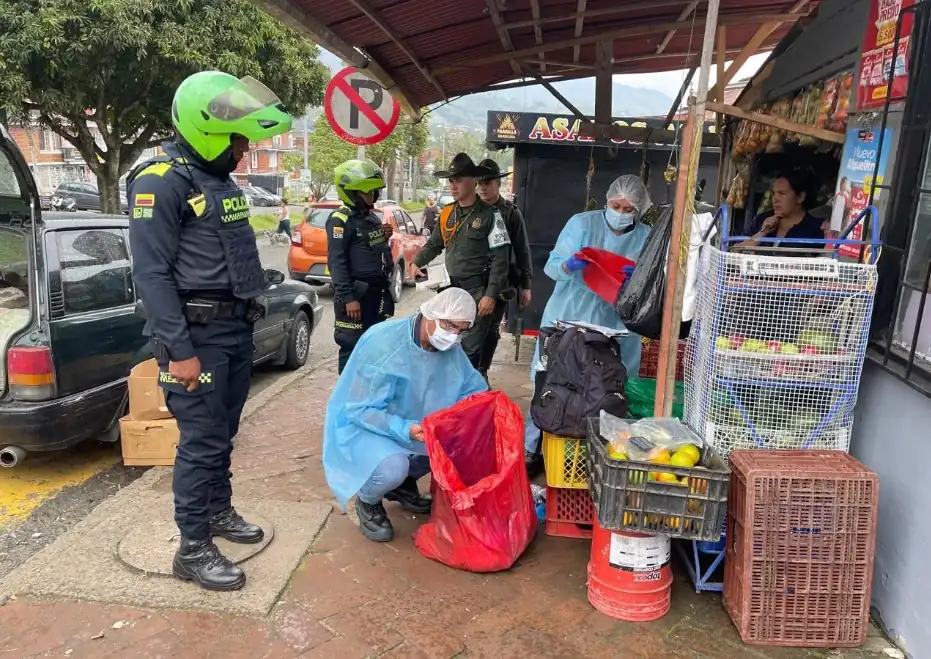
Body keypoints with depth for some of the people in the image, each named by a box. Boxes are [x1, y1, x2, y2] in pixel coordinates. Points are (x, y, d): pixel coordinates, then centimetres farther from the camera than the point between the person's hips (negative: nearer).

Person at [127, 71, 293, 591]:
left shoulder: (222, 179, 14)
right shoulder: (162, 182, -14)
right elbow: (152, 273, -18)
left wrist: (254, 304, 16)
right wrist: (179, 350, -21)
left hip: (237, 329, 9)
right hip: (198, 334, -8)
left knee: (223, 433, 19)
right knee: (203, 441, -3)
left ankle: (219, 512, 35)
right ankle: (193, 549, 10)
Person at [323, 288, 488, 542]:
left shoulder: (451, 349, -8)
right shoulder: (383, 342, -29)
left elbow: (474, 389, 1)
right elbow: (360, 410, -28)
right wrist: (406, 430, -41)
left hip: (414, 424, 7)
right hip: (362, 426, -7)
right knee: (392, 467, -35)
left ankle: (404, 483, 15)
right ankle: (368, 503, 3)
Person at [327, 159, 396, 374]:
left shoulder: (372, 217, 14)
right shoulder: (340, 220, -12)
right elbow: (337, 262, -18)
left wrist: (384, 238, 3)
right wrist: (348, 298, -22)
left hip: (377, 291, 9)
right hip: (355, 294, -9)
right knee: (352, 347, -3)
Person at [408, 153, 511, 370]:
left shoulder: (489, 215, -9)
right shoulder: (447, 214, 10)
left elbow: (501, 258, -11)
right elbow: (434, 244, 22)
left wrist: (490, 295, -16)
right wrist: (416, 263, 3)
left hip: (479, 292, -6)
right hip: (453, 289, 6)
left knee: (469, 349, -4)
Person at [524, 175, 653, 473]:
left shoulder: (646, 237, 4)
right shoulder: (582, 223, -1)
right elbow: (552, 265, -5)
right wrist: (570, 265, -27)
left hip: (614, 326, 2)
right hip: (569, 317, -1)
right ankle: (531, 448, 14)